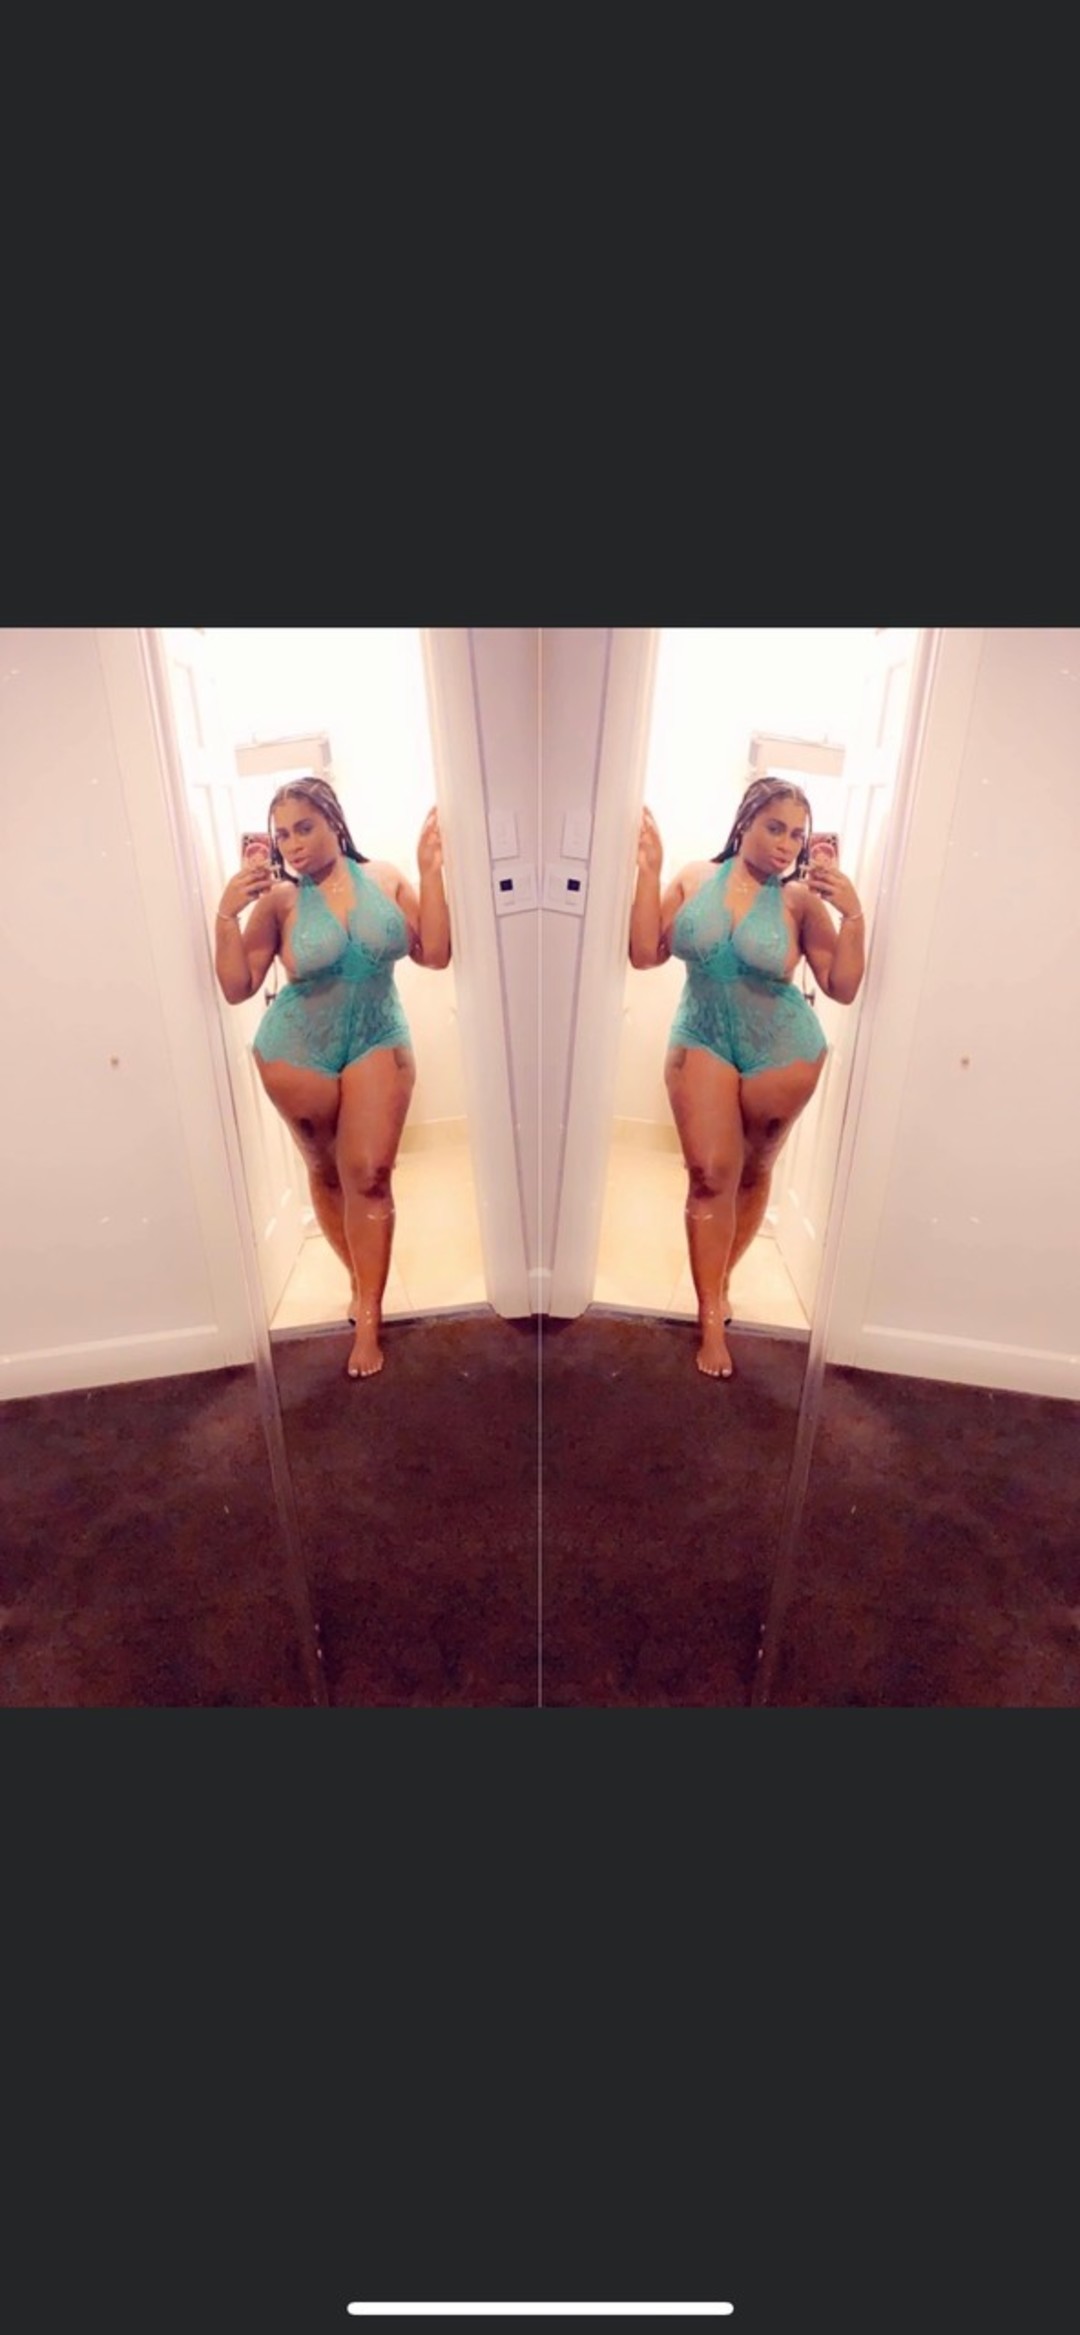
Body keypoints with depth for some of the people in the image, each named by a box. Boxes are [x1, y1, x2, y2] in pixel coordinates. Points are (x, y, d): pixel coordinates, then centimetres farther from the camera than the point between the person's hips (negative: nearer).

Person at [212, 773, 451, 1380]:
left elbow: (435, 954, -8)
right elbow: (237, 988, -13)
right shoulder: (280, 899, -11)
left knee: (369, 1175, -5)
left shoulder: (384, 877, -4)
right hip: (298, 1053, 0)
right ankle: (362, 1279, 35)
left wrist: (431, 873, -13)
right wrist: (228, 915, -25)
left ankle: (369, 1314, 6)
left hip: (378, 1044, 1)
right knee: (327, 1172, 12)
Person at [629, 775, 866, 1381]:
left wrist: (852, 916, -22)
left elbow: (842, 988, -10)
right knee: (710, 1175, -4)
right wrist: (649, 869, -12)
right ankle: (712, 1318, 5)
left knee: (753, 1172, 13)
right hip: (702, 1042, 1)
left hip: (783, 1052, 0)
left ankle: (721, 1279, 36)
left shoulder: (800, 897, -9)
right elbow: (645, 953, -7)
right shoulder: (695, 878, -3)